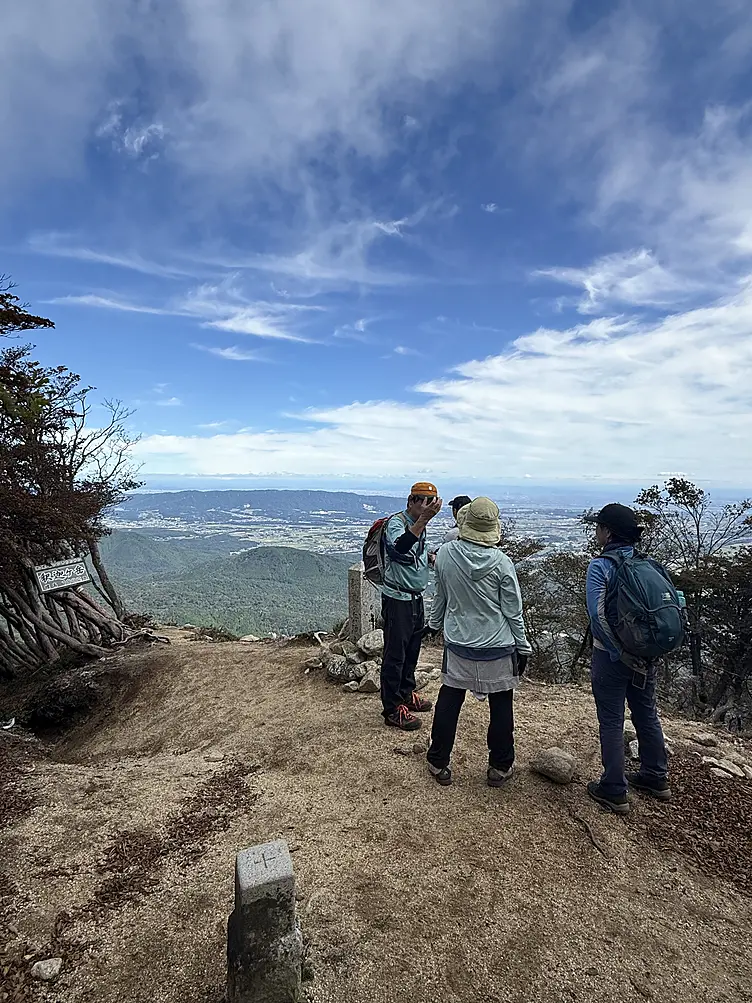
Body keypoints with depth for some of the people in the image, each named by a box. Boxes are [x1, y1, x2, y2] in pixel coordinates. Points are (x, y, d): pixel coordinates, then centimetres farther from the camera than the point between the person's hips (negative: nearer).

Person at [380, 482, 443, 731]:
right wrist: (424, 519, -50)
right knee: (395, 653, 0)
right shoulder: (396, 523, -18)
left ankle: (406, 694, 35)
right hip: (397, 599, -9)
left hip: (416, 598, 9)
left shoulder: (419, 525, 10)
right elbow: (399, 547, -42)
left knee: (412, 649, 19)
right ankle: (392, 709, 11)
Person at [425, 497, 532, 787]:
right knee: (501, 706, 17)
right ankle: (500, 767, 31)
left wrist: (434, 623, 22)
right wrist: (523, 647, 4)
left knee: (448, 702, 16)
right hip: (498, 648, -2)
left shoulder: (445, 554, -11)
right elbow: (513, 612, -9)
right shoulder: (501, 562, -17)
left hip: (458, 645, 2)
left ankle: (439, 763, 30)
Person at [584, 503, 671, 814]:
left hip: (611, 656, -6)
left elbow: (598, 614, -24)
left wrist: (619, 652, -14)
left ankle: (614, 792, 21)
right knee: (647, 716, 22)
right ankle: (656, 778, 41)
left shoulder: (600, 566, -18)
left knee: (611, 723, 8)